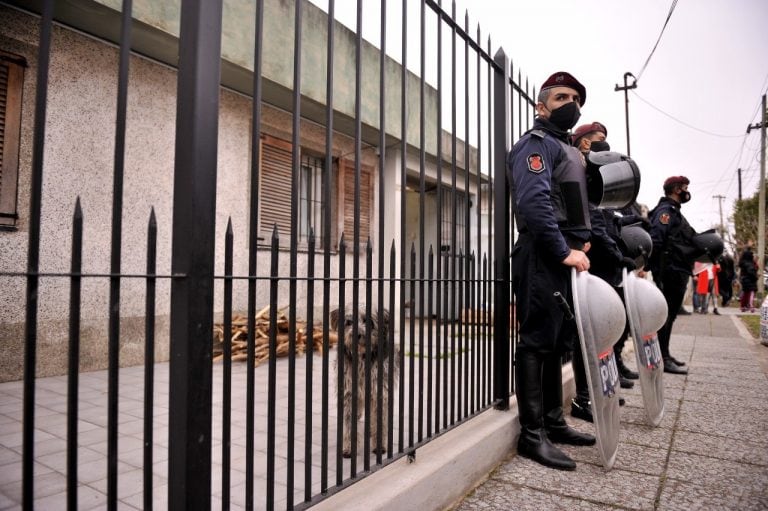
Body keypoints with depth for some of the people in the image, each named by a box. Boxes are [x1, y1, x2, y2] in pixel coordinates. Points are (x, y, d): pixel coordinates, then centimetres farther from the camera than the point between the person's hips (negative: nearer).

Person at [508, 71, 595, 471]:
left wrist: (581, 242, 10)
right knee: (537, 343, -7)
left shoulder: (565, 149, 26)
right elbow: (534, 202, -21)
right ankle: (532, 435, 0)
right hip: (543, 259, -10)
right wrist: (565, 251, -19)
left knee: (557, 344, 13)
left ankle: (553, 422, 24)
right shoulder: (536, 142, -5)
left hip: (564, 258, 10)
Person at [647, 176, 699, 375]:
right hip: (671, 272, -10)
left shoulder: (674, 212, 22)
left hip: (678, 272, 10)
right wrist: (658, 273, -24)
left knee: (669, 315, 15)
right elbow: (655, 241, -22)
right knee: (666, 315, -7)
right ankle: (662, 358, -3)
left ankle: (664, 354, 23)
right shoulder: (665, 210, -10)